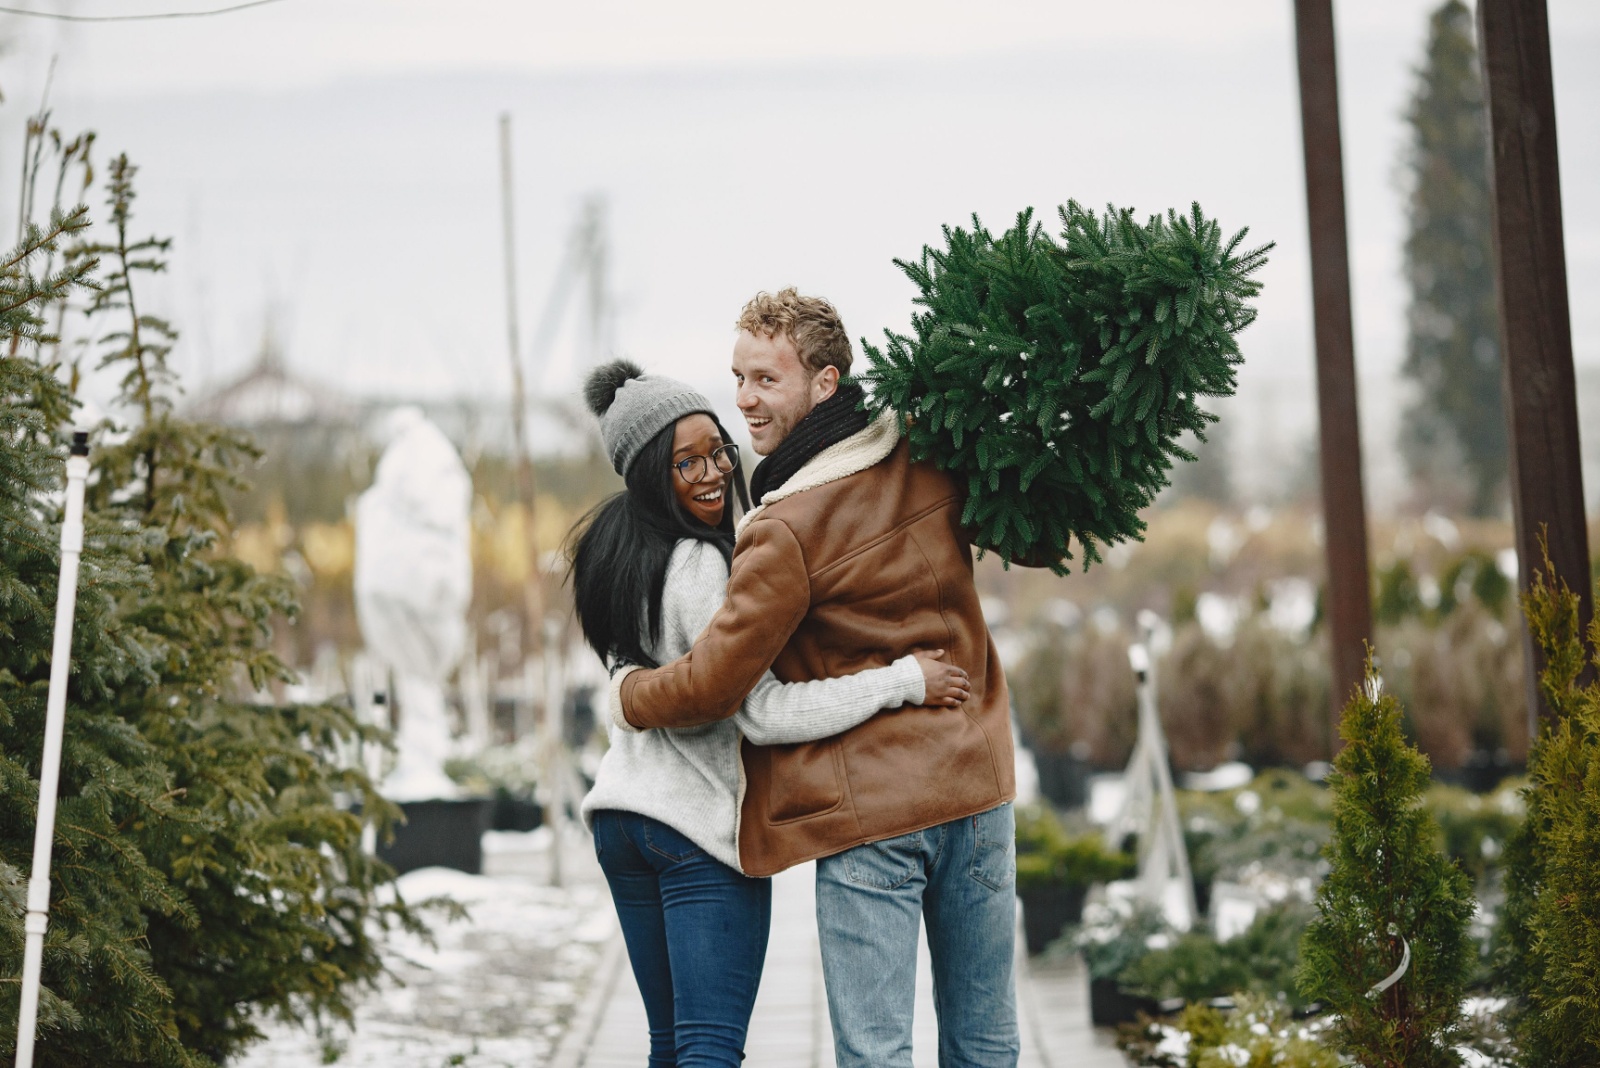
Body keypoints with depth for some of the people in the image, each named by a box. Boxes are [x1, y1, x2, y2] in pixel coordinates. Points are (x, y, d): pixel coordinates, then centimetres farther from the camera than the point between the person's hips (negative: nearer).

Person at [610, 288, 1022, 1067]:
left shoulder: (783, 534, -17)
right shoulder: (933, 455, 0)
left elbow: (713, 686, -9)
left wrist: (626, 697, 7)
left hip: (868, 808, -6)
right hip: (977, 782, 6)